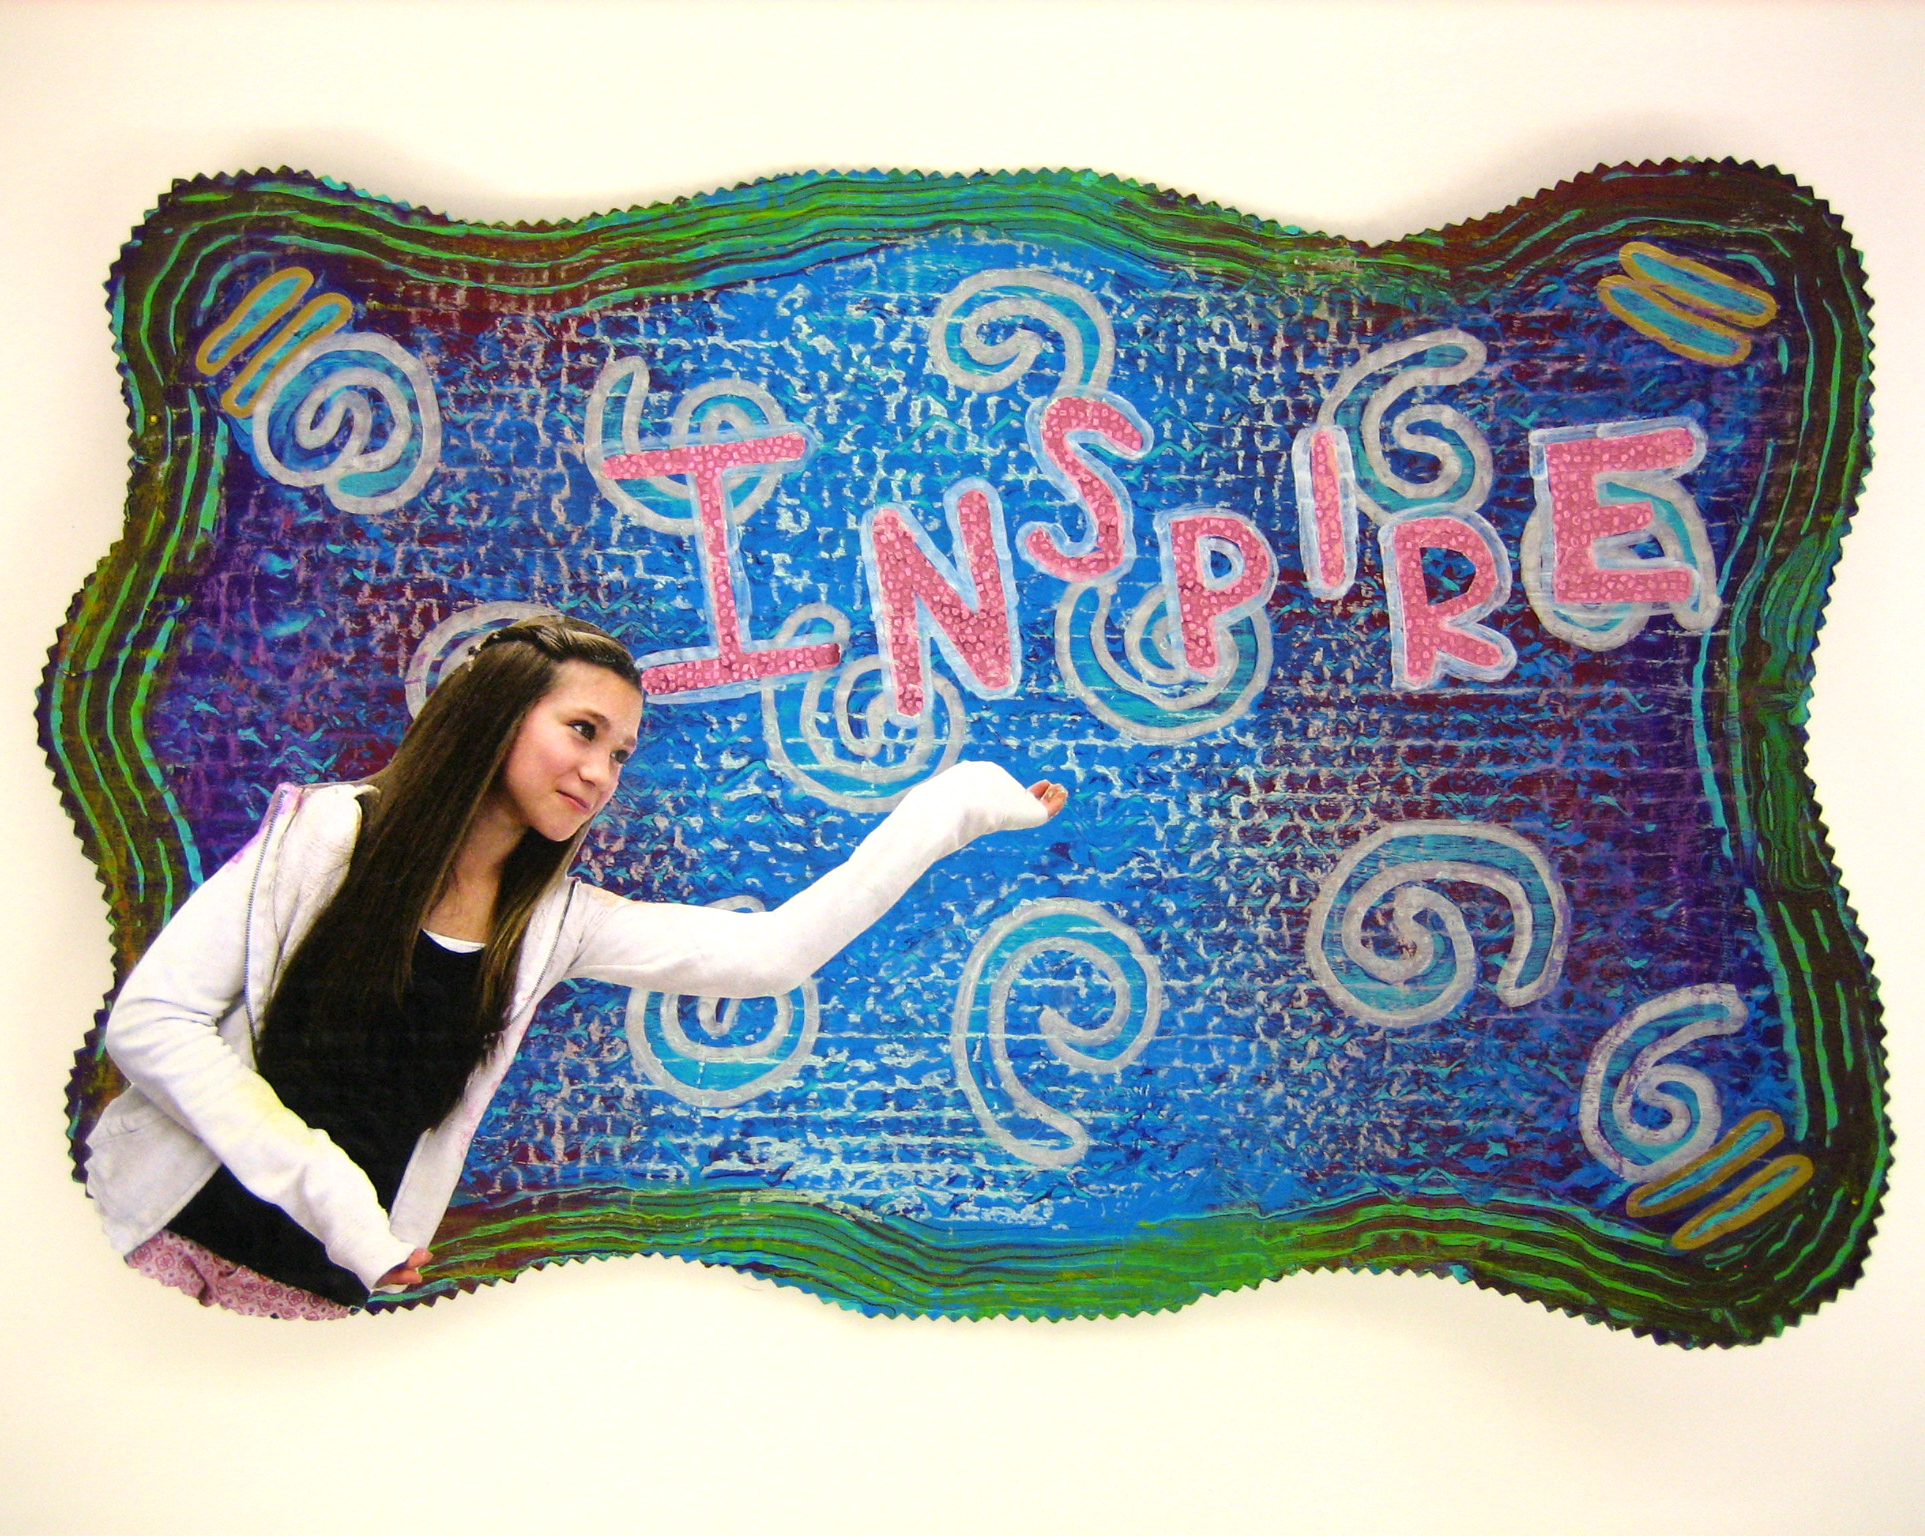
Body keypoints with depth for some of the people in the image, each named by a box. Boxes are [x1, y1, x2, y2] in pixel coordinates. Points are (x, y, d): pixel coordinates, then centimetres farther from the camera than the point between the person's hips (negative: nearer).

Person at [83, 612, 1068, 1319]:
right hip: (167, 1240, -3)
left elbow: (769, 953, -5)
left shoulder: (556, 921, 2)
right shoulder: (329, 832, -8)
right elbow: (151, 1019, -12)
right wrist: (325, 1188, -20)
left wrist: (945, 811, -6)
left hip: (323, 1296, 3)